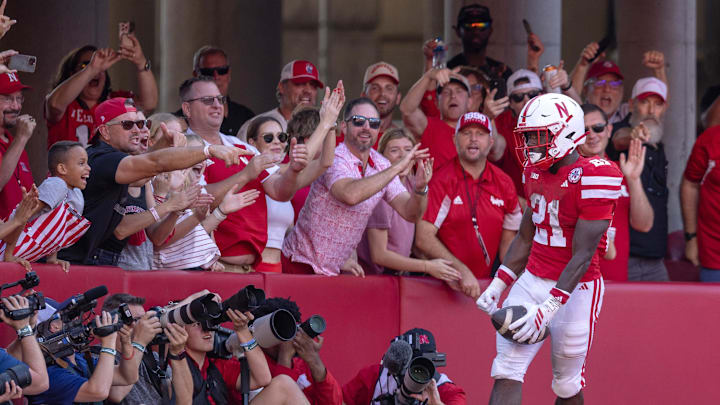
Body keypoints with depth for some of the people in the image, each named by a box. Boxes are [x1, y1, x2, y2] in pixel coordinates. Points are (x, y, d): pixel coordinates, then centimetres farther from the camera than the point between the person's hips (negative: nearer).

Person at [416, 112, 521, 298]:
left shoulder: (503, 184, 9)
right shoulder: (442, 180, -6)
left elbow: (507, 241, 16)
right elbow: (424, 239, -12)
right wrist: (463, 271, -18)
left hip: (485, 282, 4)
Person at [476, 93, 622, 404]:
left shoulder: (592, 178, -18)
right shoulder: (536, 171, 7)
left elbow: (582, 255, -20)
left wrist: (548, 308, -24)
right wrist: (498, 285, 10)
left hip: (573, 289, -6)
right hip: (533, 280, 6)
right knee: (506, 373, -9)